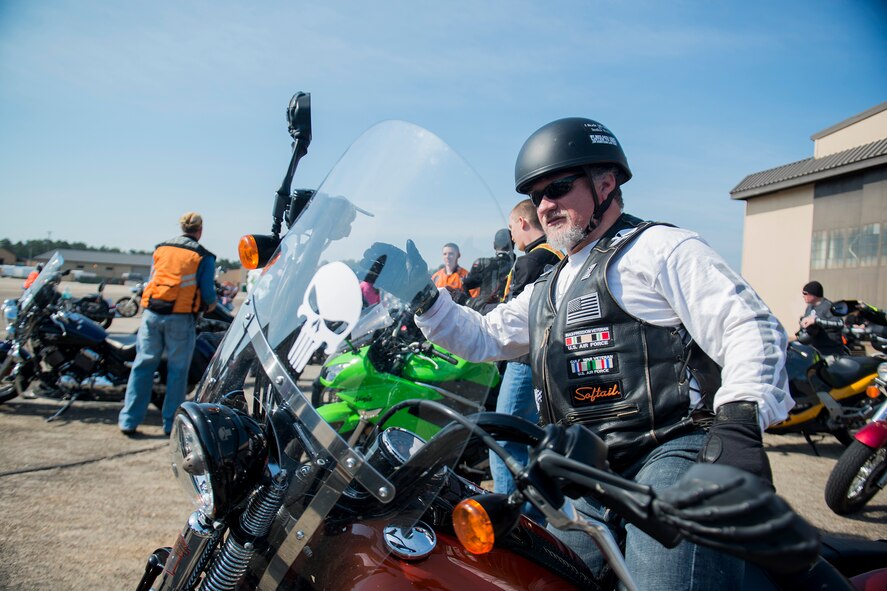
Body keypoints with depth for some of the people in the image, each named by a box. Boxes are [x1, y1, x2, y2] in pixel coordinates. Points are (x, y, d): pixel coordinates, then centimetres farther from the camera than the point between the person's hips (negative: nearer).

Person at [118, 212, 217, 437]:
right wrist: (210, 305, 17)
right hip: (180, 318, -4)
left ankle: (128, 420, 12)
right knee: (177, 370, 5)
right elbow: (208, 292, -4)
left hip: (152, 313, 4)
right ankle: (171, 424, 10)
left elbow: (150, 280, 16)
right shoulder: (203, 257, -2)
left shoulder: (160, 248, 11)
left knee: (143, 365, 10)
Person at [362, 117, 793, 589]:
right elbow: (483, 338, 29)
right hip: (589, 479, 8)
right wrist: (421, 297, 14)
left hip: (672, 453, -7)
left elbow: (750, 326, -8)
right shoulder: (548, 289, 28)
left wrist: (740, 419, -26)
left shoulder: (660, 247, 3)